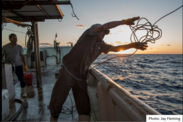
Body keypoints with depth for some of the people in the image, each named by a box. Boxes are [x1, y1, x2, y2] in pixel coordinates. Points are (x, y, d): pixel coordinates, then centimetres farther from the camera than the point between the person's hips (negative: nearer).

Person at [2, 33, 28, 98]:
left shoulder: (19, 47, -1)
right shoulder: (5, 47, -1)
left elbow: (22, 56, 1)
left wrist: (25, 65, -4)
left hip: (18, 66, 0)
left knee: (22, 79, -2)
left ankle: (23, 93, 13)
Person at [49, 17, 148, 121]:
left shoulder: (101, 45, 15)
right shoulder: (89, 34, -3)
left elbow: (116, 48, 14)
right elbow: (104, 26, -18)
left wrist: (132, 45, 1)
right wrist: (124, 21, -14)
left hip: (81, 78, 6)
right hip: (68, 73, -6)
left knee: (84, 109, 5)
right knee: (57, 102, 4)